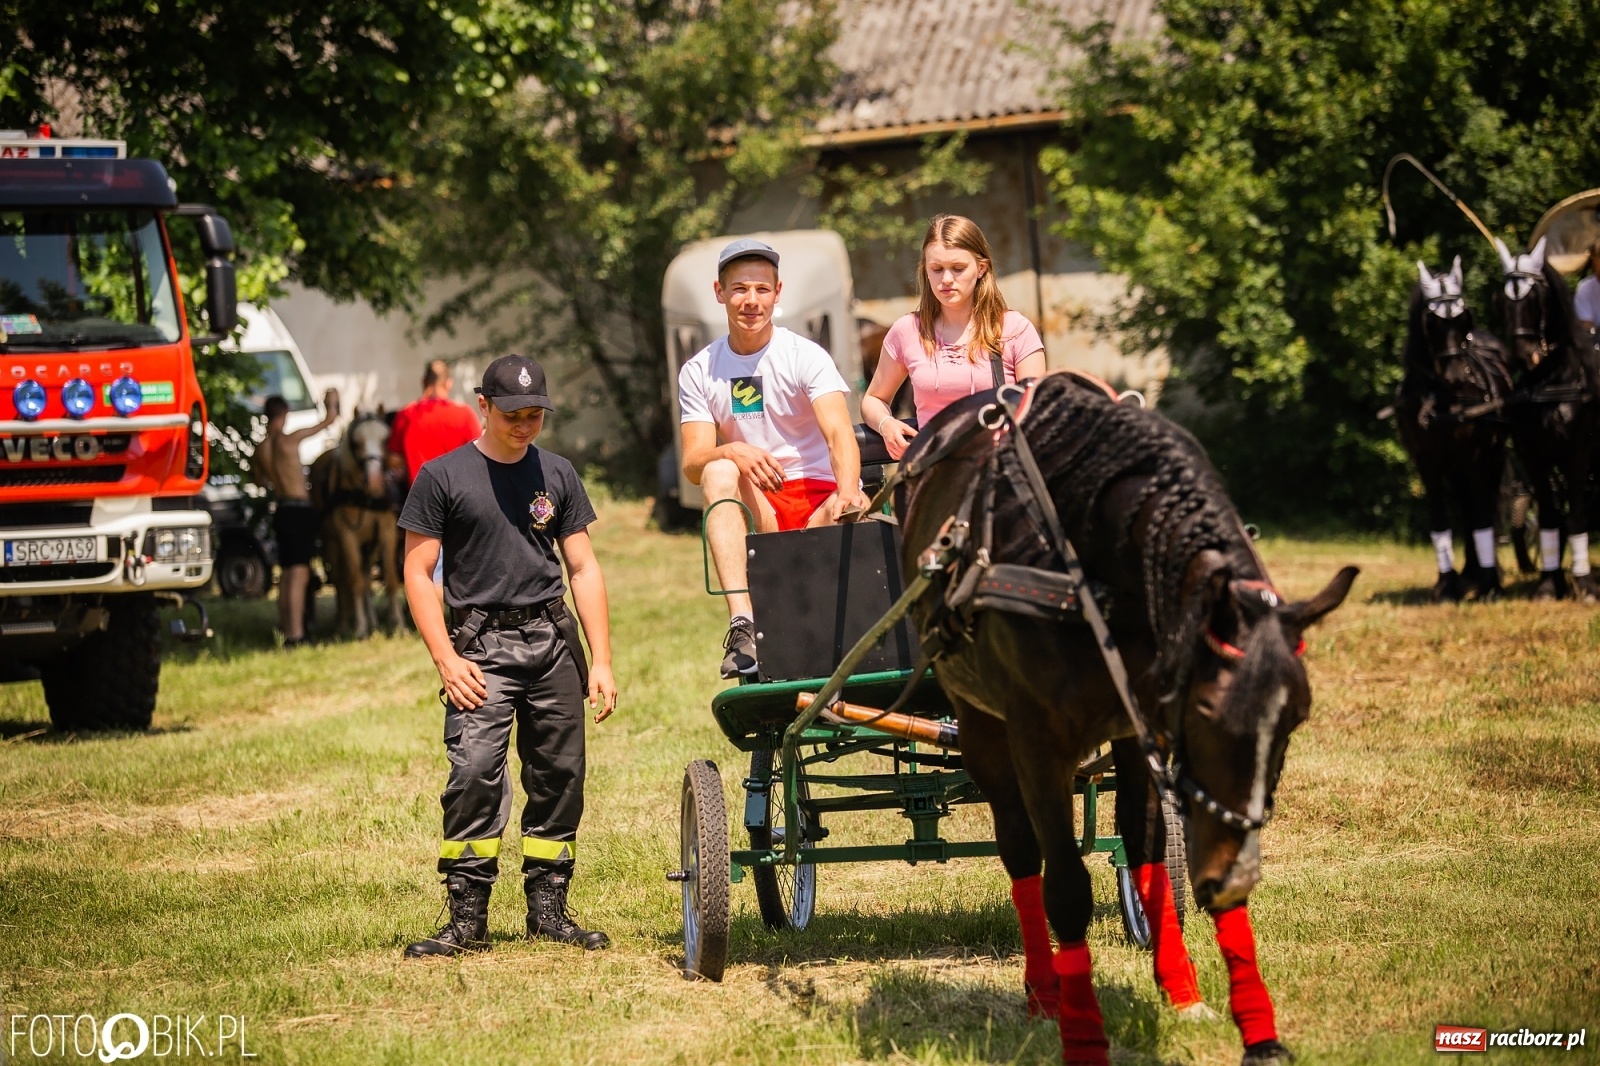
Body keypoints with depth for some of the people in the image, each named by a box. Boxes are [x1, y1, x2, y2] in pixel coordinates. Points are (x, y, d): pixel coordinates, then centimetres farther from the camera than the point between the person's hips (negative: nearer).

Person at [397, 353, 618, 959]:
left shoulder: (556, 475, 12)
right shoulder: (443, 476, 1)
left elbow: (583, 568, 14)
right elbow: (417, 573, 0)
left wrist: (601, 661, 8)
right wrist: (446, 659, -9)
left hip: (552, 640, 4)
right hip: (481, 646, -4)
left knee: (559, 777, 3)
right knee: (475, 773, -17)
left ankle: (547, 909, 14)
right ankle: (467, 919, -14)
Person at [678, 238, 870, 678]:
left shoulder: (806, 357, -4)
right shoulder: (698, 373, 5)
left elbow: (839, 434, -19)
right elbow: (693, 463, -4)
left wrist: (847, 493, -41)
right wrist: (734, 452, -28)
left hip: (819, 499, -3)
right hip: (757, 510, 3)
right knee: (720, 471, -30)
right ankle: (742, 623, -43)